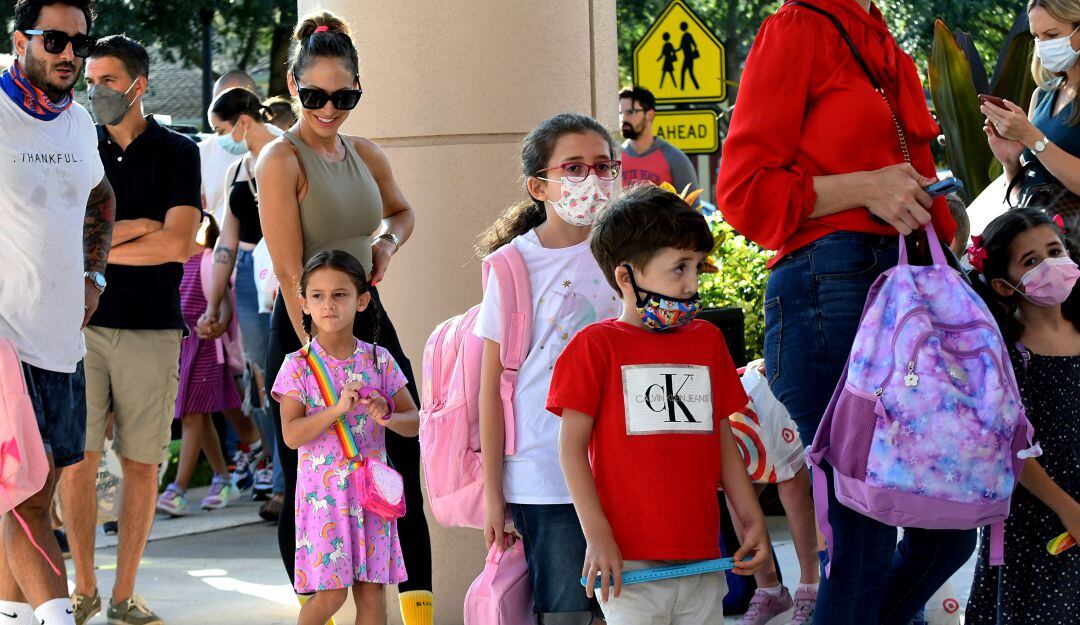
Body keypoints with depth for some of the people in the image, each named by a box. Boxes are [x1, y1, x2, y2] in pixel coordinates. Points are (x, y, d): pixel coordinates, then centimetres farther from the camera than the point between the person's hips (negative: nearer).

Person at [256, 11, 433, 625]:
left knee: (407, 472, 0)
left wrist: (387, 243, 8)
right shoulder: (281, 160, -10)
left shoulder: (365, 154, 9)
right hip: (304, 329, -6)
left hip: (369, 321, 6)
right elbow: (291, 274, -15)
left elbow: (403, 211, 30)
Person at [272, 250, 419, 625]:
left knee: (371, 591, 4)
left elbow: (413, 422, 5)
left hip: (371, 490, 3)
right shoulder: (298, 366, -4)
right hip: (323, 492, -3)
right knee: (331, 593, -6)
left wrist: (386, 416, -16)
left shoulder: (379, 361, 3)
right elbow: (291, 435, -12)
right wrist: (338, 409, -24)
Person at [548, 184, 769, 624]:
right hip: (629, 563, -5)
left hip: (703, 562, 5)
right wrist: (597, 535, -11)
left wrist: (752, 520, 14)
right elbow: (572, 445, -4)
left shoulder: (708, 341, 13)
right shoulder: (597, 345, -2)